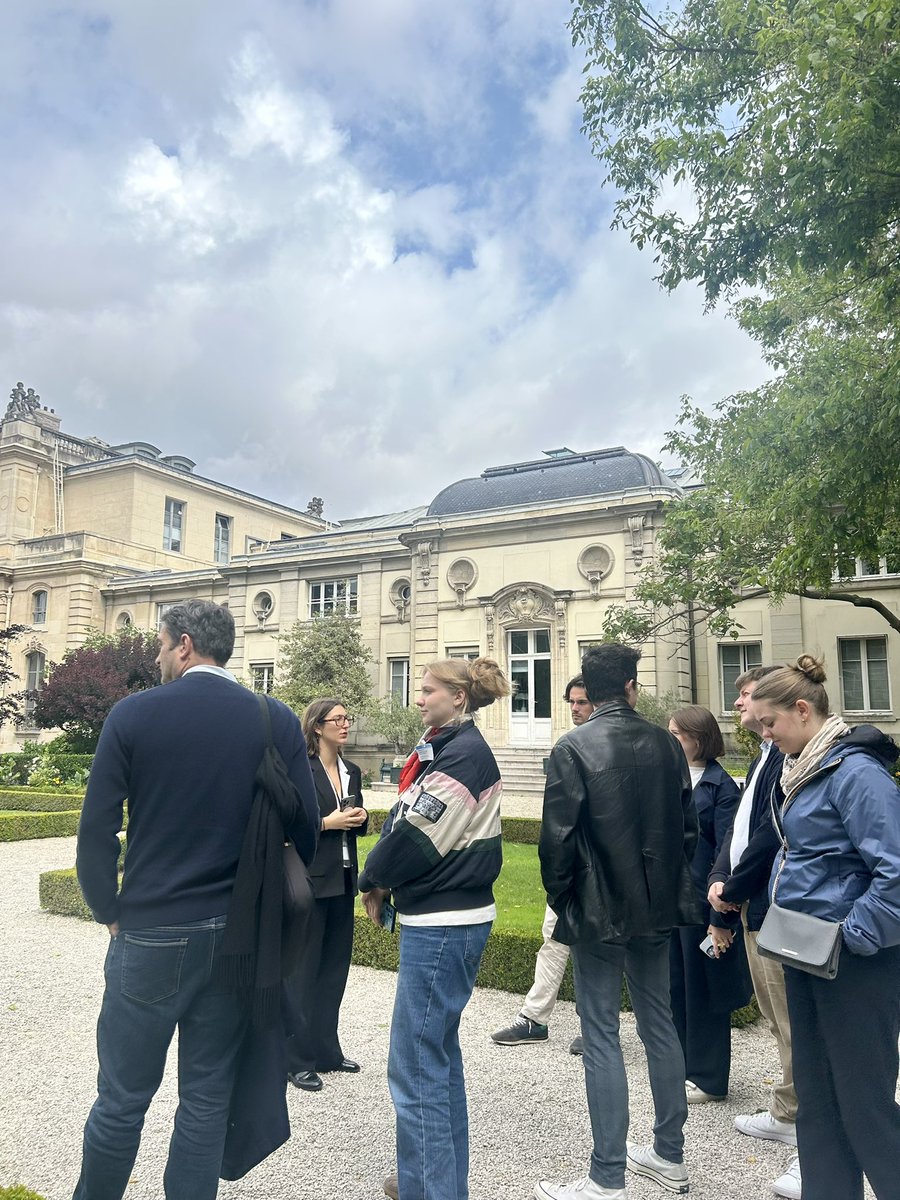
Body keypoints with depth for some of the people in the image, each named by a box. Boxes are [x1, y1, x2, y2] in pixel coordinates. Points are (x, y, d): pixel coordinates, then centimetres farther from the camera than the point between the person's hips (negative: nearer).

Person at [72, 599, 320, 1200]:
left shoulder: (133, 714, -8)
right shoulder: (279, 722, -4)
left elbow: (96, 831, -7)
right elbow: (305, 831, -3)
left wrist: (110, 913, 7)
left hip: (149, 933, -1)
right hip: (235, 939, 2)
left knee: (123, 1098, 15)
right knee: (208, 1096, 16)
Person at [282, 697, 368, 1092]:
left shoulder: (353, 772, 9)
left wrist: (360, 819, -3)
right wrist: (326, 822, -19)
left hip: (342, 880, 7)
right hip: (308, 879, -7)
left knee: (334, 968, 14)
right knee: (301, 970, 3)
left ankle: (325, 1050, 28)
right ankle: (297, 1060, 15)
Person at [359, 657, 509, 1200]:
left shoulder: (465, 753, -16)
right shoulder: (453, 747, 13)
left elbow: (420, 831, -21)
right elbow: (410, 820, 12)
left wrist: (375, 878, -4)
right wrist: (385, 881, -2)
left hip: (443, 925, -11)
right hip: (447, 917, 11)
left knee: (417, 1065, -4)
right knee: (440, 1051, 21)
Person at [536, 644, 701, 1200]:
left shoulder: (573, 748, -15)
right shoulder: (667, 744, 0)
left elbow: (558, 837, -15)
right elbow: (688, 825, 6)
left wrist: (560, 898, 0)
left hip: (598, 910, -5)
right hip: (657, 906, 5)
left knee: (602, 1037, 4)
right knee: (659, 1024, 18)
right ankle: (670, 1155, 32)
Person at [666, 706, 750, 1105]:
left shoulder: (721, 786, -11)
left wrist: (721, 917, -15)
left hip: (701, 900, -6)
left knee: (702, 988, 7)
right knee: (676, 986, 15)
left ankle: (708, 1078, 23)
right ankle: (685, 1067, 31)